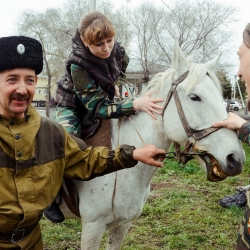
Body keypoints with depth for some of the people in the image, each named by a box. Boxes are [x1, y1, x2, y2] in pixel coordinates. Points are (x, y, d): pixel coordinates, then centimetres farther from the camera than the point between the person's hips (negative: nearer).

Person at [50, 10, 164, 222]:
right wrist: (136, 105, -48)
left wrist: (114, 85, 1)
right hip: (73, 107, -6)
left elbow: (122, 65, 10)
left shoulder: (116, 50, -21)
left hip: (102, 100, 7)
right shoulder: (78, 65, -37)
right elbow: (99, 108, -38)